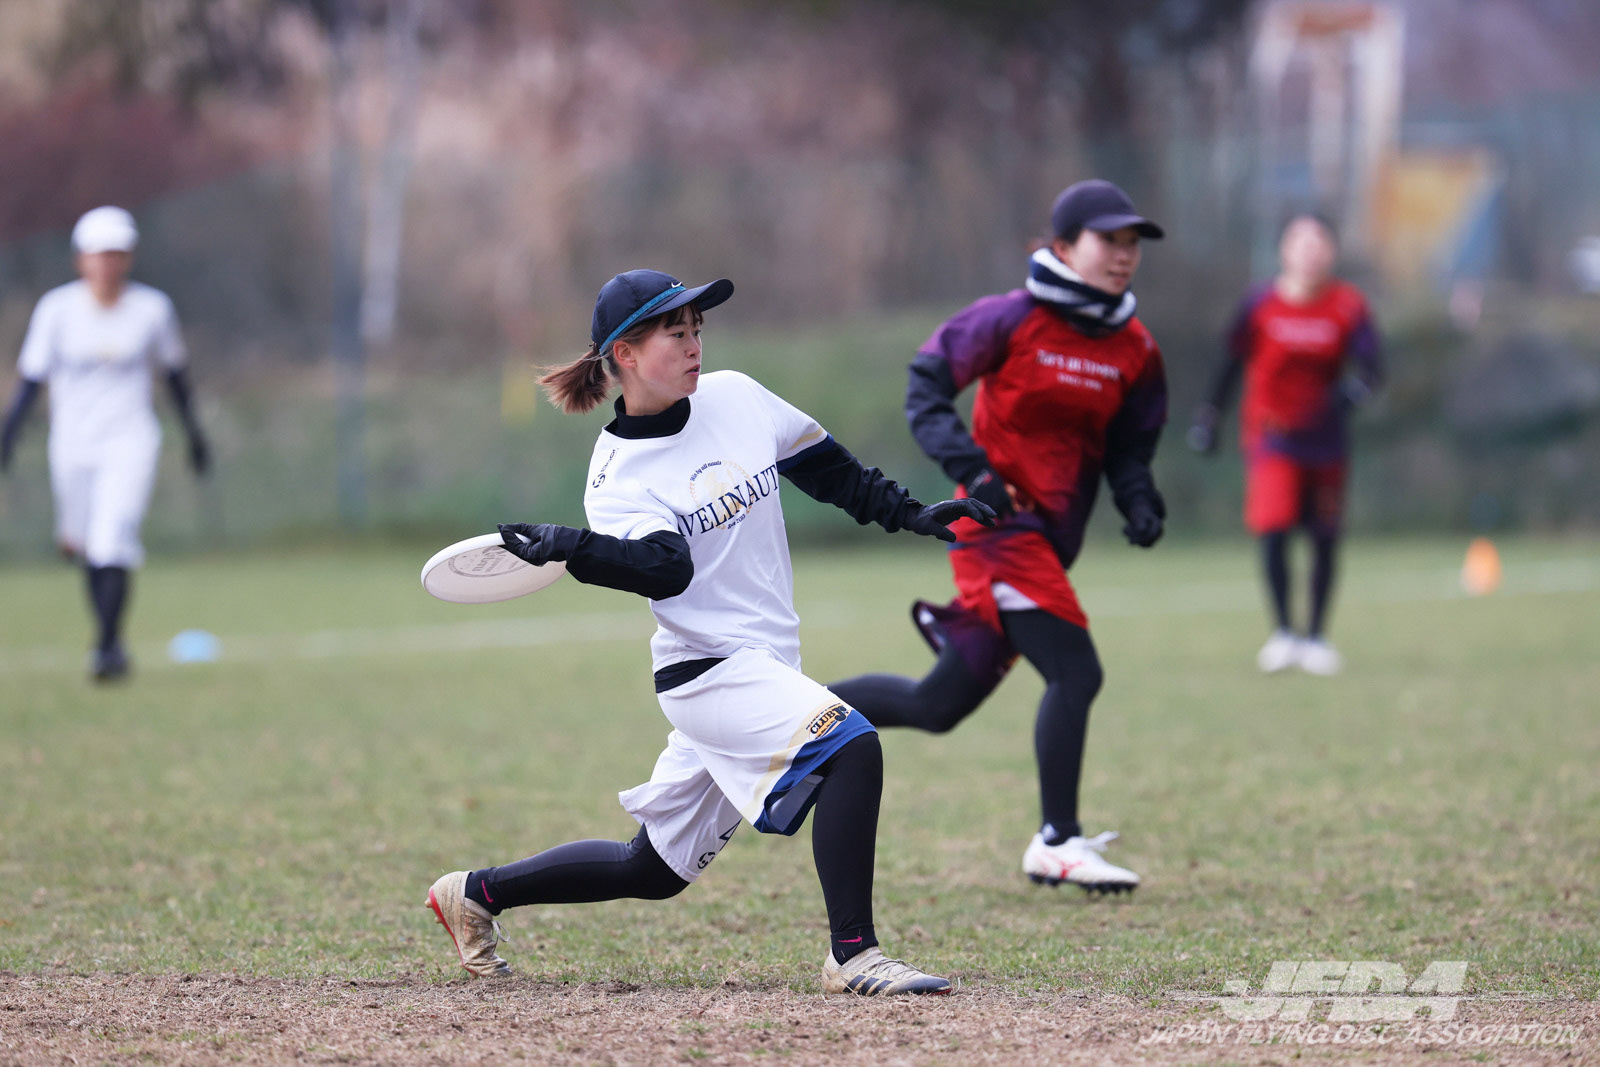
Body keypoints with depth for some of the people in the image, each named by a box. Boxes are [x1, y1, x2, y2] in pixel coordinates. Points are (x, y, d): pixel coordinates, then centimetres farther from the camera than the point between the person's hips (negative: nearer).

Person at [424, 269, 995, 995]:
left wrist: (911, 516, 13)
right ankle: (852, 956, -23)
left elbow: (825, 468, 18)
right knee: (849, 745, -28)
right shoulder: (617, 475, -10)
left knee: (652, 871, 14)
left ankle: (476, 893, 29)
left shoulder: (735, 397, 6)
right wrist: (572, 550, -42)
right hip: (707, 669, -7)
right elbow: (665, 567, -27)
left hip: (766, 671, 7)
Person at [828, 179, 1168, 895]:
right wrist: (971, 471, -19)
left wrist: (1139, 502, -5)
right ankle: (1058, 843, -9)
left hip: (1050, 539, 7)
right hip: (998, 523, -7)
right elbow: (926, 385, -6)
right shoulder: (1013, 319, -8)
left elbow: (1129, 447, 16)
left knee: (937, 707, 9)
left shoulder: (1134, 351, 8)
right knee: (1075, 673, -19)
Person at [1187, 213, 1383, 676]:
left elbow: (1370, 364, -8)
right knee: (1273, 530, -14)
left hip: (1326, 441, 2)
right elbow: (1233, 362, 4)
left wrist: (1356, 387, -30)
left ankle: (1317, 635, 19)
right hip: (1271, 436, -2)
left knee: (1325, 540, 4)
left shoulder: (1348, 306, -4)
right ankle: (1282, 633, 1)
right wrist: (1208, 417, 4)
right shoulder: (1261, 304, -5)